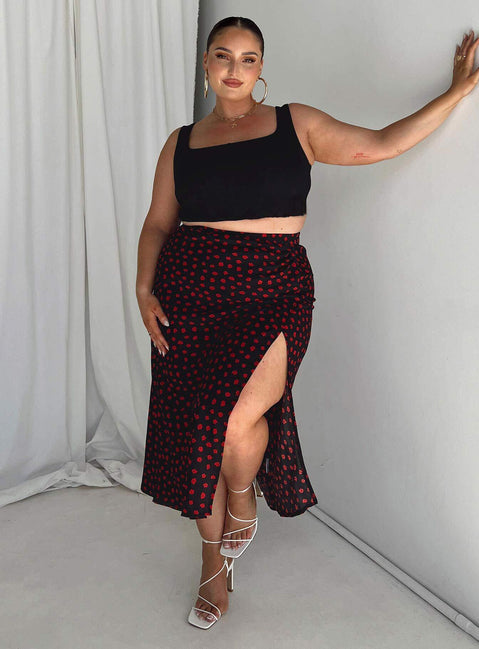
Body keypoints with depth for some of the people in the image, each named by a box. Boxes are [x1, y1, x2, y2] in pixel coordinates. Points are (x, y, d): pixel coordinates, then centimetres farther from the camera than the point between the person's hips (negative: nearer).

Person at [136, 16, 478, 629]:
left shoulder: (297, 124, 9)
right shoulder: (182, 143, 13)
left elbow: (380, 144, 8)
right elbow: (157, 222, 13)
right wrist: (145, 289, -1)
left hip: (273, 292, -2)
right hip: (190, 295, 3)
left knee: (236, 420, -24)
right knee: (197, 431, 4)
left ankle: (244, 503, 14)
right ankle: (215, 564, 27)